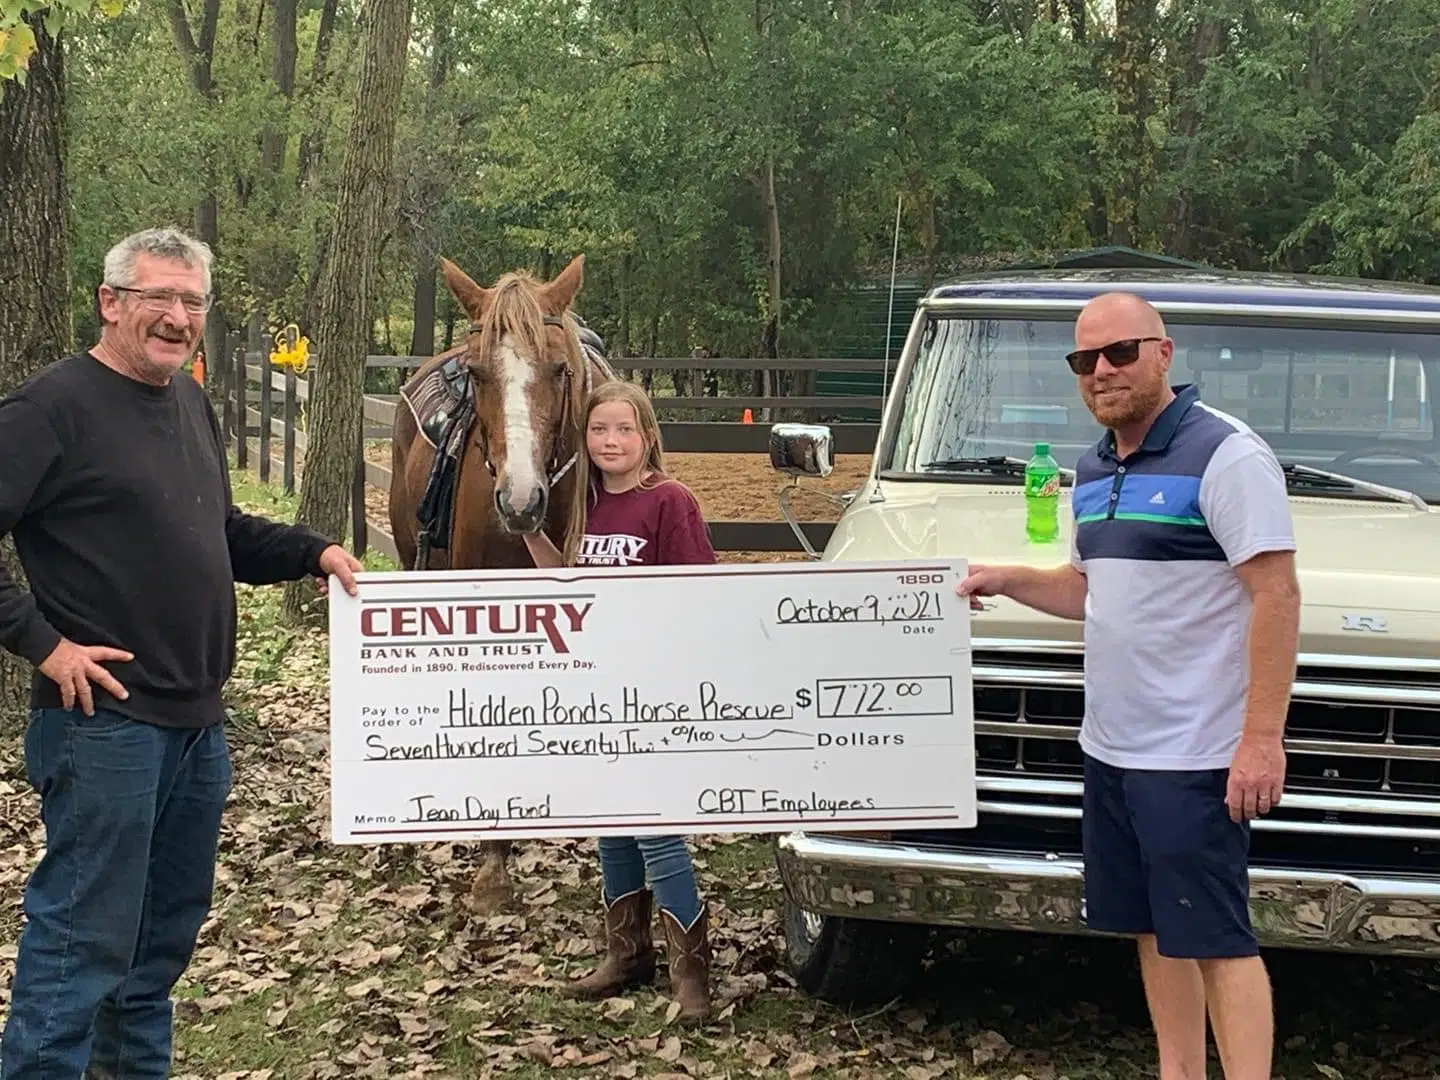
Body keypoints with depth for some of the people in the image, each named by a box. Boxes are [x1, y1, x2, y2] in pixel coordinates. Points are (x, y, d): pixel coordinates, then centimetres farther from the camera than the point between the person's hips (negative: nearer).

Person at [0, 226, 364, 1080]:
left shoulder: (192, 402, 12)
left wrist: (310, 551, 8)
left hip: (199, 719, 8)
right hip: (105, 717, -8)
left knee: (171, 925, 20)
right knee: (87, 933, -3)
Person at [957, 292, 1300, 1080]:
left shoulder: (1226, 455, -13)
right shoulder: (1094, 470, 12)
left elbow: (1276, 596, -18)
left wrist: (1262, 738, -23)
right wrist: (1007, 581, 7)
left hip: (1196, 755, -8)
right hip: (1111, 748, 8)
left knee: (1214, 938, -5)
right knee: (1153, 929, 15)